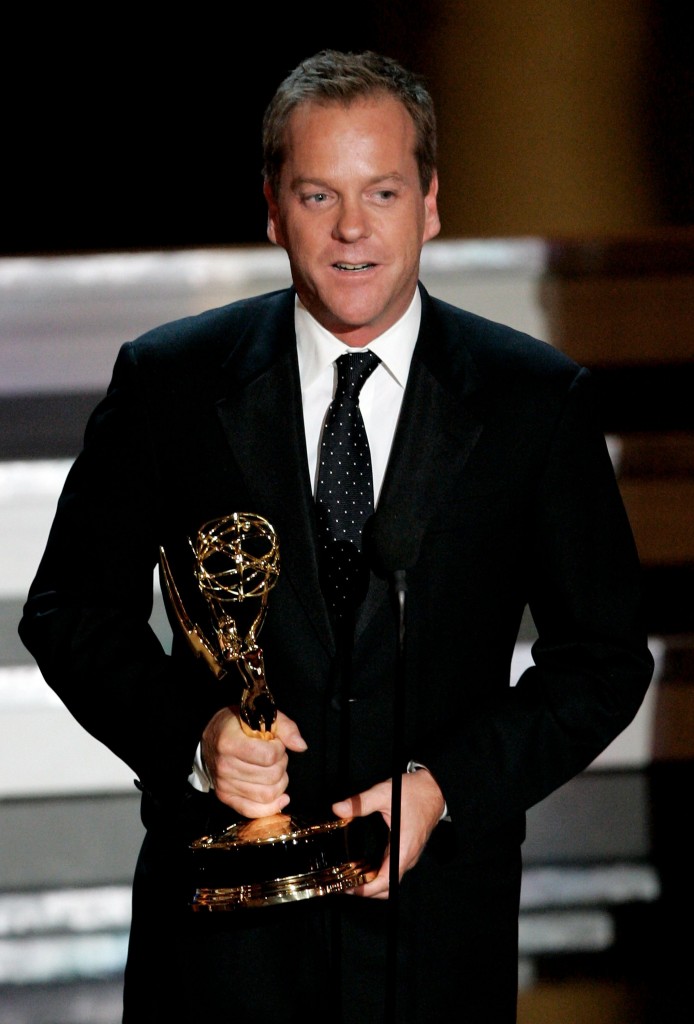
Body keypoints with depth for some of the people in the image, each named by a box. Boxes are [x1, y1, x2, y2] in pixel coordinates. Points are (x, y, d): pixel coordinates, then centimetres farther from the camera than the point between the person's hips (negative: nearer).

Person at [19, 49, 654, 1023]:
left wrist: (447, 787, -11)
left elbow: (605, 654, 2)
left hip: (436, 915, 0)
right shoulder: (168, 383, 0)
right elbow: (70, 611, 5)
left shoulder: (538, 400, -1)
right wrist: (193, 733, -13)